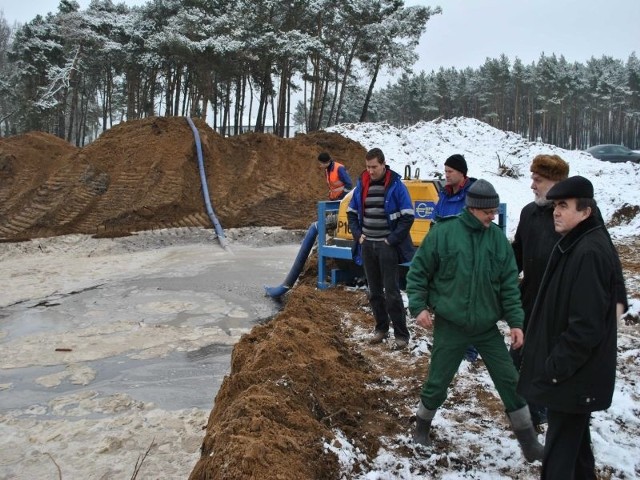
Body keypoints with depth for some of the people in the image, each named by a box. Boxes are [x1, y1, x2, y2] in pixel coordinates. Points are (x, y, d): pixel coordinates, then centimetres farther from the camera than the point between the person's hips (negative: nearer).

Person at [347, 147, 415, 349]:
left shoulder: (396, 185, -9)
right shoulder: (361, 185, 6)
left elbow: (408, 216, -10)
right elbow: (351, 212, 16)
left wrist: (392, 239, -12)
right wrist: (358, 234, 4)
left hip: (387, 246, -5)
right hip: (367, 245, 5)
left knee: (392, 292, -3)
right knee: (374, 291, 13)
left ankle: (401, 334, 7)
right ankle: (381, 328, 27)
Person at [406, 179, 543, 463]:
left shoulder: (498, 238, -2)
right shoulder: (443, 233, -11)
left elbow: (509, 284, 2)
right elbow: (418, 272, -4)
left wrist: (516, 321, -4)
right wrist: (419, 306, -12)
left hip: (487, 327, 3)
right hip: (449, 325, -3)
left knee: (510, 381, 7)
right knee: (438, 382, 10)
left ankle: (529, 442, 24)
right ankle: (422, 426, 36)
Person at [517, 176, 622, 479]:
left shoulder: (590, 252, -23)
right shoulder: (574, 244, 9)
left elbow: (586, 324, -26)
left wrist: (556, 366, -19)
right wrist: (553, 363, 18)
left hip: (573, 377, -10)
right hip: (572, 371, 10)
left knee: (560, 454, 0)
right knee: (574, 436, 24)